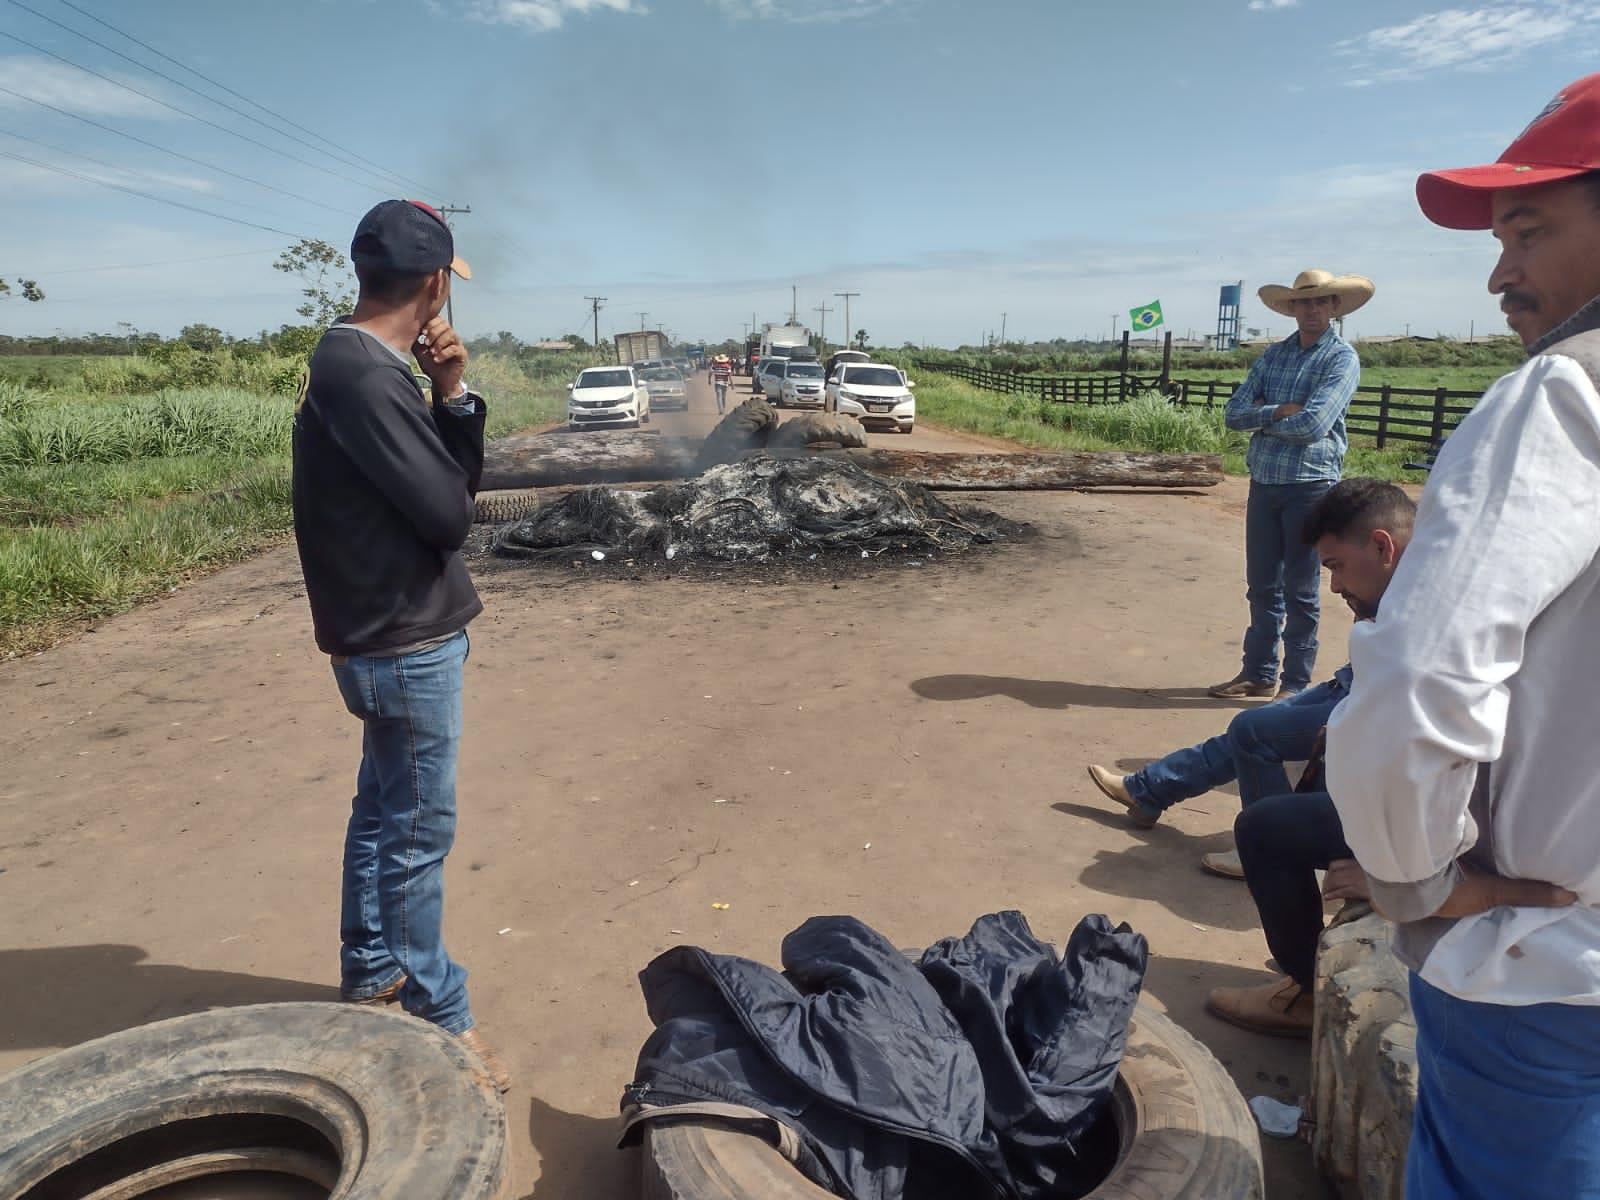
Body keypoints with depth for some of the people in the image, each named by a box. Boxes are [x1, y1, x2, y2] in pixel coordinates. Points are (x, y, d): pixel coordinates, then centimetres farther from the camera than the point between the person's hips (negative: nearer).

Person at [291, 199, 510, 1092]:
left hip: (388, 636, 10)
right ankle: (437, 1018, 19)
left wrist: (454, 394, -7)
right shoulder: (365, 377, -21)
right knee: (419, 835, 3)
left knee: (384, 811, 21)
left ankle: (371, 974, 38)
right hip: (407, 642, -10)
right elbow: (449, 512, -21)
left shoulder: (355, 363, 9)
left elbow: (461, 478, 8)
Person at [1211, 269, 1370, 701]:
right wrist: (1279, 412, -13)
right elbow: (1234, 413, 2)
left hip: (1311, 486, -5)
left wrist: (1262, 420, -3)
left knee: (1300, 592, 3)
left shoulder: (1342, 358, -4)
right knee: (1261, 587, 11)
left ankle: (1296, 682, 14)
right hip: (1263, 483, 5)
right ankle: (1258, 673, 23)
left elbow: (1313, 424, -17)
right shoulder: (1273, 355, 12)